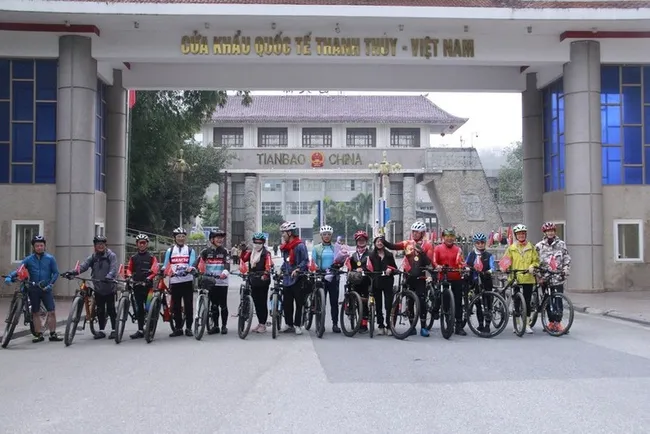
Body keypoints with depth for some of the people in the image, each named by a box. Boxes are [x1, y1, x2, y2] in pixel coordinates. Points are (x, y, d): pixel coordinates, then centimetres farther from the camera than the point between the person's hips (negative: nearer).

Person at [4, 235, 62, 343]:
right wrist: (9, 276, -23)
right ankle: (39, 335, 16)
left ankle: (53, 334, 0)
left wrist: (50, 284, -12)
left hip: (46, 289, -2)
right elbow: (18, 270, -4)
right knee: (35, 313, 7)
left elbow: (56, 273, 1)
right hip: (33, 290, 2)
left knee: (52, 312, -8)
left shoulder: (50, 258, 1)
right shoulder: (28, 259, 3)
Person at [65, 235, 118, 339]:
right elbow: (83, 266, -7)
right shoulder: (93, 257, 6)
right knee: (100, 310, 9)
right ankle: (101, 330, 18)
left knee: (111, 310, 1)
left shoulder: (111, 256, -6)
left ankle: (114, 330, 10)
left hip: (109, 288, -4)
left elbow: (113, 269, -19)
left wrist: (108, 277, -38)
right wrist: (72, 272, -24)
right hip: (98, 288, 4)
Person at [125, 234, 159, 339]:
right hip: (137, 285, 3)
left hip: (148, 285, -3)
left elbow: (155, 271, -5)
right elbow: (129, 269, 14)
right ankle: (140, 330, 8)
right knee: (138, 308, 4)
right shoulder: (133, 257, 13)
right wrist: (129, 276, -7)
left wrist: (148, 278, -20)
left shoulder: (151, 257, 2)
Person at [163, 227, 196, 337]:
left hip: (187, 281, -1)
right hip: (174, 282, 1)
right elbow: (165, 265, 8)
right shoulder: (169, 251, 12)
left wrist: (190, 268, -27)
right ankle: (178, 328, 12)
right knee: (176, 306, 5)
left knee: (188, 305, 0)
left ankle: (188, 328, 7)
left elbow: (192, 264, -5)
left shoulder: (190, 250, 8)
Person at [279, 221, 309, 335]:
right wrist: (281, 269, 9)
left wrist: (297, 269, -23)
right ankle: (289, 324, 19)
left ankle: (297, 325, 7)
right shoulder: (285, 246, 13)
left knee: (299, 303, 1)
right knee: (287, 303, 9)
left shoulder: (300, 245, -11)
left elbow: (305, 261, -13)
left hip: (298, 278, -7)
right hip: (287, 278, 7)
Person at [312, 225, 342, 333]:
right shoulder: (316, 248, 8)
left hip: (333, 277, 1)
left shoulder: (336, 247, 11)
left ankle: (335, 324, 7)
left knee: (334, 301, 2)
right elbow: (313, 262, 4)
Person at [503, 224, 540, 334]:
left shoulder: (531, 247, 8)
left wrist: (532, 266, -10)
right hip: (515, 278, 0)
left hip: (528, 278, 0)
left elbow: (536, 260, 9)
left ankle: (527, 324, 10)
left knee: (527, 301, 2)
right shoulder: (511, 248, 6)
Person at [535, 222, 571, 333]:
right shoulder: (539, 246, 6)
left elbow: (567, 258, 8)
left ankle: (558, 322, -1)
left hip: (558, 277, -1)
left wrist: (566, 270, -4)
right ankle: (551, 322, 15)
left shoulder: (561, 244, 7)